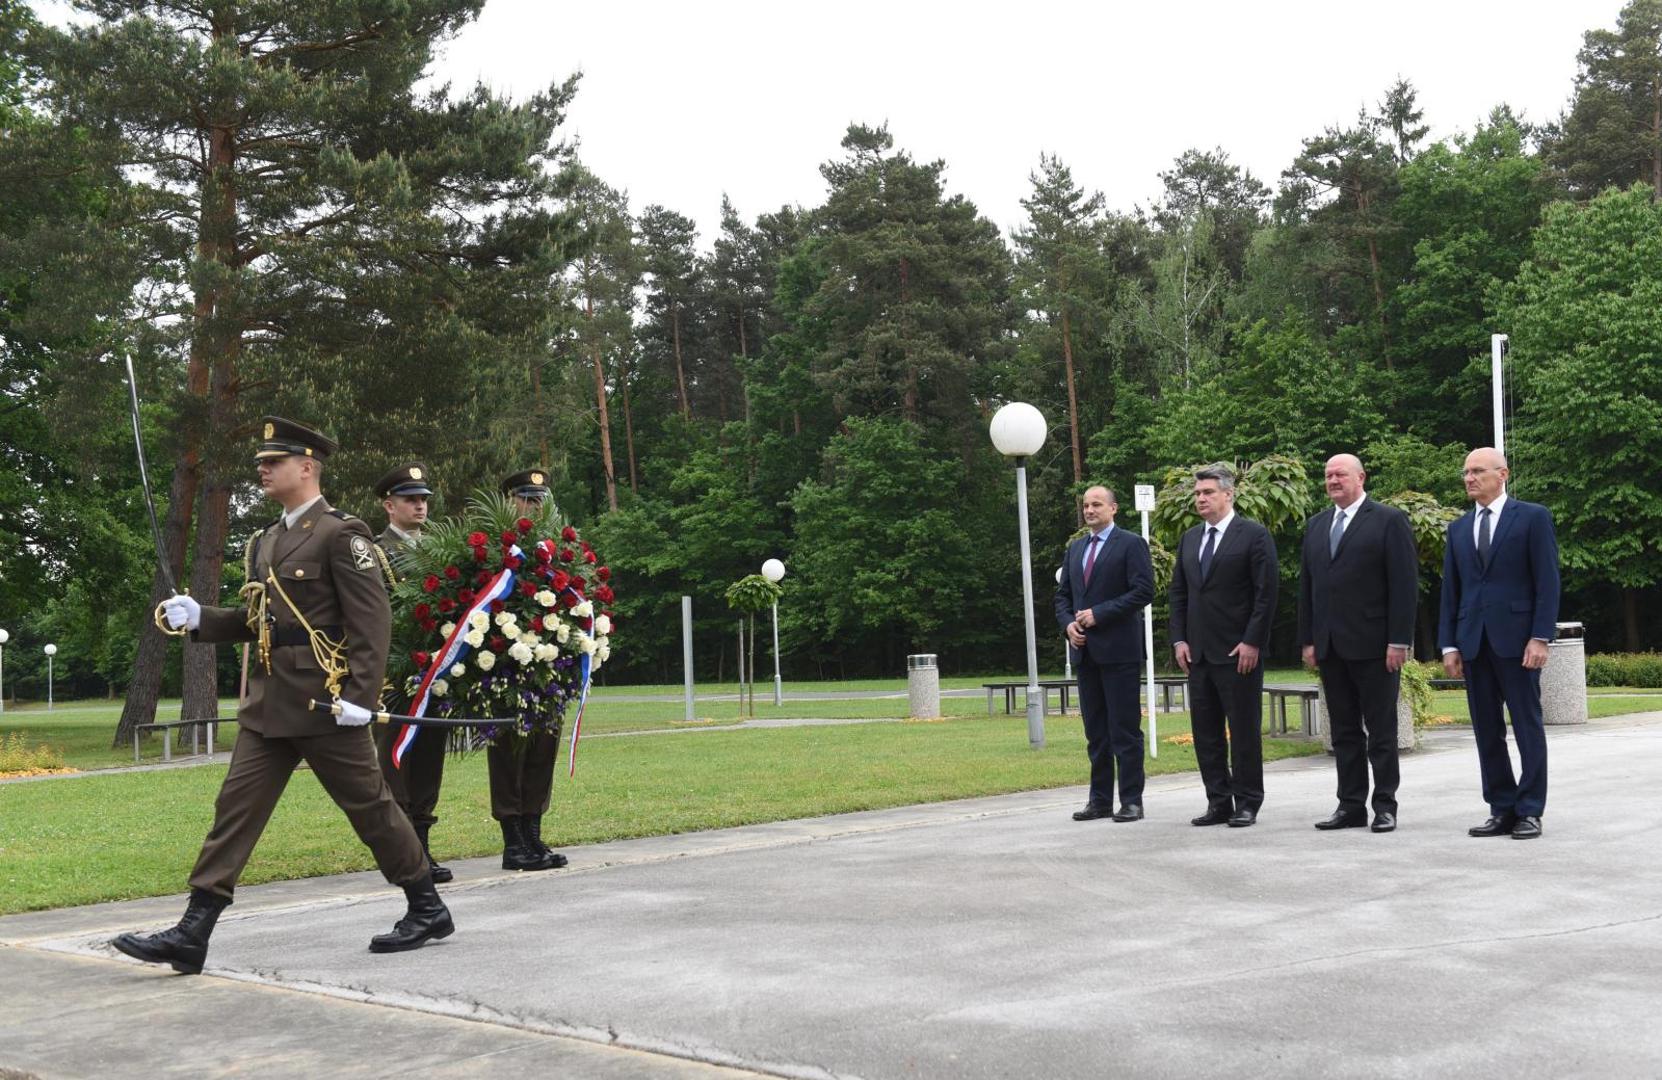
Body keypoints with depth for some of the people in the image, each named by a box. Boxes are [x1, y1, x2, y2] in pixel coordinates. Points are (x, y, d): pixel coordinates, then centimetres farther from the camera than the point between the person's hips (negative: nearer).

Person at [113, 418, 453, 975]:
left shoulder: (341, 533, -9)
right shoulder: (265, 541, 16)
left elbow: (372, 621, -16)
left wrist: (359, 696, -22)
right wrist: (199, 617, 5)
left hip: (326, 703, -8)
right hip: (269, 704, 8)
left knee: (369, 805, 3)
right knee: (236, 807, 2)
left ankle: (428, 909, 18)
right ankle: (192, 934, 3)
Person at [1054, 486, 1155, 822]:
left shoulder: (1131, 544, -2)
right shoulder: (1075, 549, 18)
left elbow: (1143, 590, -11)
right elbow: (1063, 595, 19)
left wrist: (1099, 614, -15)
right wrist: (1068, 624, -1)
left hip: (1119, 649, -6)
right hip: (1085, 650, 6)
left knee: (1125, 729, -3)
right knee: (1095, 731, 9)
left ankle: (1131, 800, 1)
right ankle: (1100, 799, 14)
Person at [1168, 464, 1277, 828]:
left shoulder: (1254, 535, -4)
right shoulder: (1189, 539, 15)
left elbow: (1266, 593, -9)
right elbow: (1179, 593, 16)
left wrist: (1252, 642, -14)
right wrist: (1179, 639, 6)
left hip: (1238, 651, -6)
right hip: (1198, 652, 6)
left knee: (1244, 730, 0)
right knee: (1205, 732, 7)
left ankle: (1247, 803, 7)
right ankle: (1218, 802, 14)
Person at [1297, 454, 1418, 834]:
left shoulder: (1389, 520, -2)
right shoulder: (1316, 525, 15)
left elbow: (1405, 584, -8)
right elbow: (1306, 586, 15)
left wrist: (1398, 641, -13)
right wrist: (1307, 640, 9)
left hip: (1374, 646, -6)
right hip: (1330, 647, 6)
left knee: (1381, 731, 1)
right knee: (1344, 731, 8)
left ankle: (1385, 806, 8)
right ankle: (1351, 806, 12)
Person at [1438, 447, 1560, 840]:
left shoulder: (1533, 517, 1)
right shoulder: (1458, 528, 15)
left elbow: (1547, 582, -4)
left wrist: (1540, 637, -12)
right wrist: (1449, 644, 6)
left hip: (1516, 639, -5)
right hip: (1474, 643, 5)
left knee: (1528, 728, 0)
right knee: (1487, 731, 6)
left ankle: (1530, 812, 5)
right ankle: (1502, 810, 12)